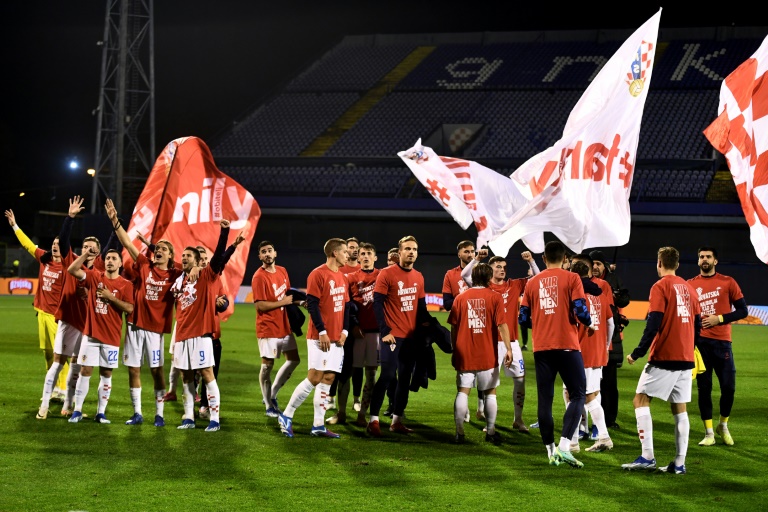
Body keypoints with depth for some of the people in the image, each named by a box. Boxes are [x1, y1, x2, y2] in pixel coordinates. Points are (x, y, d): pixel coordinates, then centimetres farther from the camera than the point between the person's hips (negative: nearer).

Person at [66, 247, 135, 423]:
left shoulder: (126, 284, -1)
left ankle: (101, 412, 11)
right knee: (85, 371, 0)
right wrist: (86, 254, -11)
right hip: (91, 334, 1)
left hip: (111, 337, -1)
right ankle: (77, 411, 5)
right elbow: (72, 270, -4)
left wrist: (111, 297, -15)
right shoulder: (95, 277, 5)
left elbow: (129, 309, -10)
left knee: (106, 374, 5)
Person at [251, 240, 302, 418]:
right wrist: (283, 302, -19)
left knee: (294, 359, 13)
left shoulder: (282, 271, 8)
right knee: (268, 365, -2)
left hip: (284, 326, 8)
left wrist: (296, 301, 3)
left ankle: (272, 394, 25)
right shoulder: (259, 277, -16)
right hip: (268, 328, -8)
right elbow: (260, 305, -21)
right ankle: (269, 406, 10)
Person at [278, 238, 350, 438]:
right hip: (320, 337, -8)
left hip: (336, 339, 8)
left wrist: (344, 331, 5)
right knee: (315, 378, -10)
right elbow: (312, 305, -15)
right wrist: (322, 332, -18)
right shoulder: (318, 275, -10)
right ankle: (286, 416, 1)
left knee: (328, 379, 5)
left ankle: (318, 425, 8)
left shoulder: (342, 277, 14)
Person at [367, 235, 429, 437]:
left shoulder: (419, 277, 11)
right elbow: (377, 303, -10)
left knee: (405, 378, 8)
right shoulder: (387, 274, -7)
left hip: (412, 336, 6)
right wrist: (384, 331, -15)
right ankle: (373, 420, -5)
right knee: (387, 375, -10)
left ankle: (397, 420, 16)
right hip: (393, 335, -6)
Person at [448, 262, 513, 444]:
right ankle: (490, 432, 11)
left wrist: (454, 351, 14)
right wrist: (508, 349, -7)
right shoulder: (495, 297, -4)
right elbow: (502, 325, -10)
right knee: (490, 393, 9)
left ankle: (459, 433, -1)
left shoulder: (461, 298, 3)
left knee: (462, 392, 4)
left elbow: (454, 328, 5)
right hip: (487, 355, -2)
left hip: (464, 354, 2)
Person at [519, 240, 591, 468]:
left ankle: (551, 451, 8)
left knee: (545, 400, 7)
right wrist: (588, 322, 12)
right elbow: (580, 311, -10)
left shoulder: (532, 282, 10)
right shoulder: (571, 278, -1)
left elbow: (523, 319, 9)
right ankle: (564, 445, -14)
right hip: (567, 346, -3)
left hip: (541, 348, 4)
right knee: (577, 395, 2)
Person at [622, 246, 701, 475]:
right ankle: (679, 463, 6)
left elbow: (653, 325, -15)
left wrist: (637, 353, -11)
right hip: (686, 359, 7)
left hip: (664, 357, -7)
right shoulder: (688, 288, 13)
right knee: (679, 407, 9)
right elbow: (697, 323, 16)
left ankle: (647, 456, -11)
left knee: (641, 400, -2)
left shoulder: (660, 287, -8)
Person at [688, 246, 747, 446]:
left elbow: (743, 311, 0)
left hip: (722, 341, -1)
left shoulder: (728, 282, 3)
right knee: (704, 387, 1)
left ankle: (723, 426, 21)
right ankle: (709, 433, 8)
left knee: (728, 387, -3)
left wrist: (719, 319, -11)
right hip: (699, 341, 1)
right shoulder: (690, 285, 9)